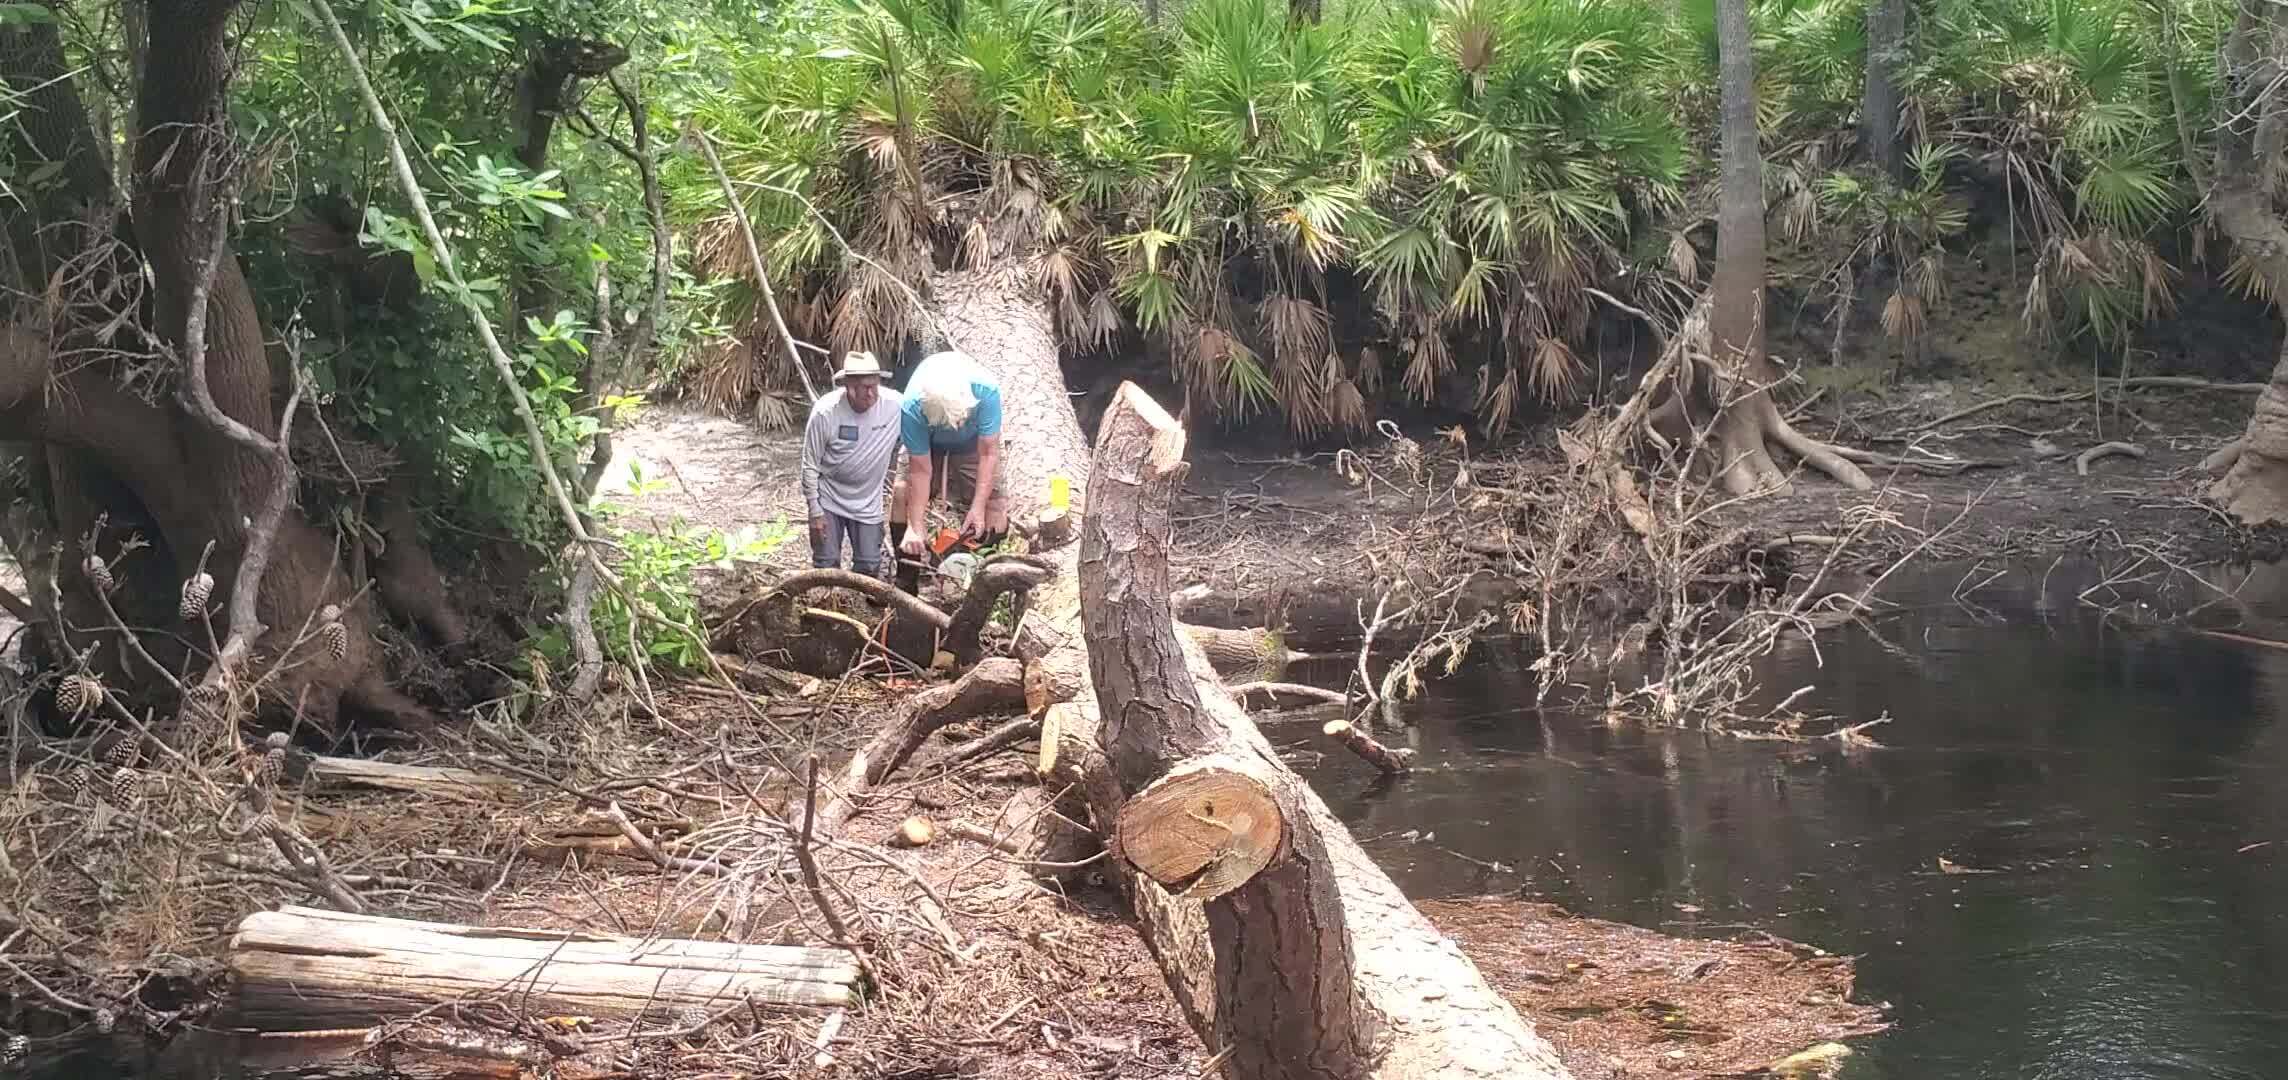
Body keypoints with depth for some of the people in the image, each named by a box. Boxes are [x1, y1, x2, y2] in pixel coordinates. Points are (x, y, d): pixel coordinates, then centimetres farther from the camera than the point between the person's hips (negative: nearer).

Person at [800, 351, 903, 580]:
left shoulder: (896, 405, -20)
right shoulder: (825, 411, -23)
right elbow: (810, 465, -13)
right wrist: (815, 512, -10)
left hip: (868, 502, 2)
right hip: (829, 499, -2)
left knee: (870, 567, 5)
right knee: (827, 566, 0)